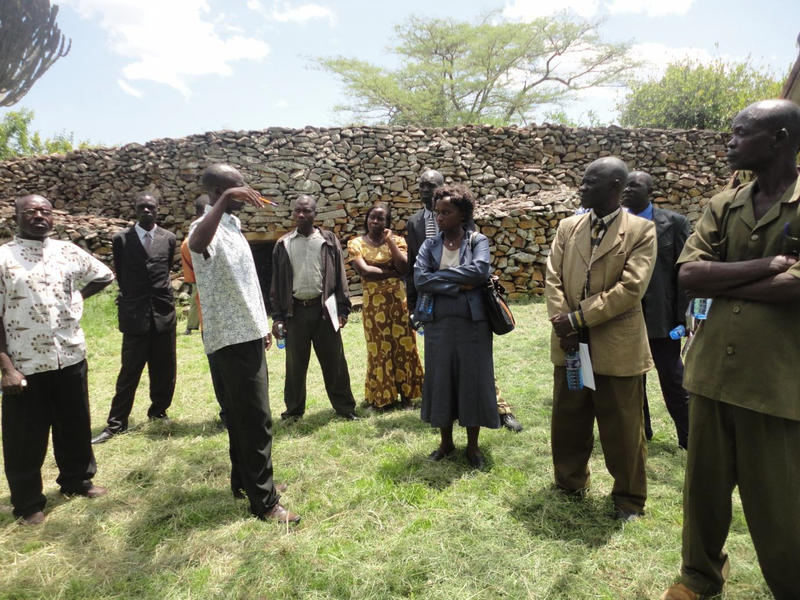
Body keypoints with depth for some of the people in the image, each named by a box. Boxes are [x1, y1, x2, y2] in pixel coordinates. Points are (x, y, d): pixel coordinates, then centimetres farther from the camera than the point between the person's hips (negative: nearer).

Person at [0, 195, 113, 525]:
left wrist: (74, 298, 8)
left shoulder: (68, 252, 4)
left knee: (76, 426, 17)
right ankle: (29, 503, 27)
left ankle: (77, 480, 38)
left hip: (71, 358, 4)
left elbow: (104, 275, 20)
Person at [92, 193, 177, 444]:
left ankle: (158, 411, 28)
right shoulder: (121, 239, 0)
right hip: (135, 315, -2)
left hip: (164, 312, 2)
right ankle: (116, 423, 11)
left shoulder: (168, 238, 4)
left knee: (164, 369, 10)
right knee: (129, 371, 0)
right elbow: (120, 274, 11)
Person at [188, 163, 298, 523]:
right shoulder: (209, 228, -16)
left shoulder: (233, 226, 14)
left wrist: (261, 324, 22)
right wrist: (224, 200, -45)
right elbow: (196, 243, -44)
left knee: (243, 416, 18)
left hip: (246, 333, 10)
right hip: (231, 338, -10)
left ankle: (244, 480, 33)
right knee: (255, 419, -4)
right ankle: (263, 501, 7)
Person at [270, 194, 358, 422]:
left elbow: (340, 276, 4)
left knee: (334, 361, 4)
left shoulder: (329, 241, 4)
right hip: (295, 310, 1)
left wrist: (343, 309, -1)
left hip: (324, 309, -1)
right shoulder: (283, 245, 7)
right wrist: (277, 316, 3)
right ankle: (294, 409, 24)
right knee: (295, 363, 9)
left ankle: (344, 407, 17)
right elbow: (276, 282, 9)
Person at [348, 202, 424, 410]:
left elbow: (404, 268, -11)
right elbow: (364, 271, -13)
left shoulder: (396, 240, 4)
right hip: (373, 302, -1)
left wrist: (390, 241, -9)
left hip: (398, 300, 1)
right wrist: (391, 272, -8)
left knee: (403, 346, 5)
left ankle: (406, 395, 17)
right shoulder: (356, 243, 1)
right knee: (379, 349, 5)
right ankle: (382, 397, 18)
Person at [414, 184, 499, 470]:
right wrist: (458, 285, -17)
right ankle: (446, 442, 29)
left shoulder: (477, 241, -1)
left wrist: (439, 275, -14)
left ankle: (472, 446, 24)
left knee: (473, 380, 5)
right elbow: (419, 278, -10)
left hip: (472, 323, -2)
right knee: (440, 381, 10)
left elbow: (480, 270, -20)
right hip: (438, 324, 3)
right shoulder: (430, 245, 5)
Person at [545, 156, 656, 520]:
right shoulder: (568, 227, 8)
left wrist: (578, 317, -18)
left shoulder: (641, 231, -5)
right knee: (567, 422, 16)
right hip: (570, 344, 4)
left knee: (622, 429, 10)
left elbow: (630, 289, -15)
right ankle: (570, 484, 37)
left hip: (618, 347, -4)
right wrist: (563, 325, -11)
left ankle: (629, 499, 31)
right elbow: (553, 279, 3)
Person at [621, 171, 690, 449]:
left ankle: (688, 438, 26)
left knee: (673, 382, 8)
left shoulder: (674, 223, -4)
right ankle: (640, 431, 32)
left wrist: (681, 316, -8)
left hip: (661, 317, -2)